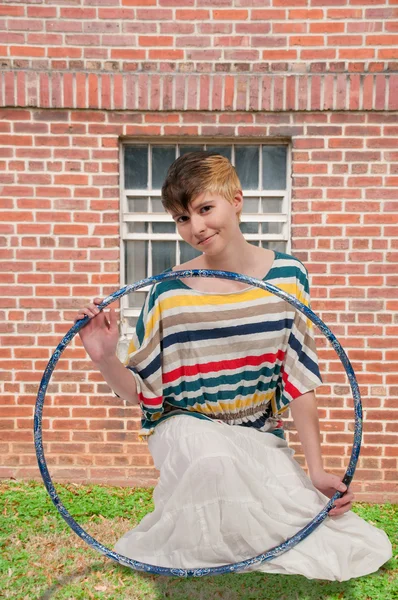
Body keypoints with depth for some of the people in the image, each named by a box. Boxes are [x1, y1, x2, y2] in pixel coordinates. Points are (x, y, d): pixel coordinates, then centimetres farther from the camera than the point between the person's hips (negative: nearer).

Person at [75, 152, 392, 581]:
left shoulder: (288, 276, -9)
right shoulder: (168, 293, -14)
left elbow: (299, 380, -5)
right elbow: (139, 391, -6)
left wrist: (316, 469, -7)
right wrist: (104, 359, -26)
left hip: (261, 436, 3)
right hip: (186, 427, -2)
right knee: (215, 460, -38)